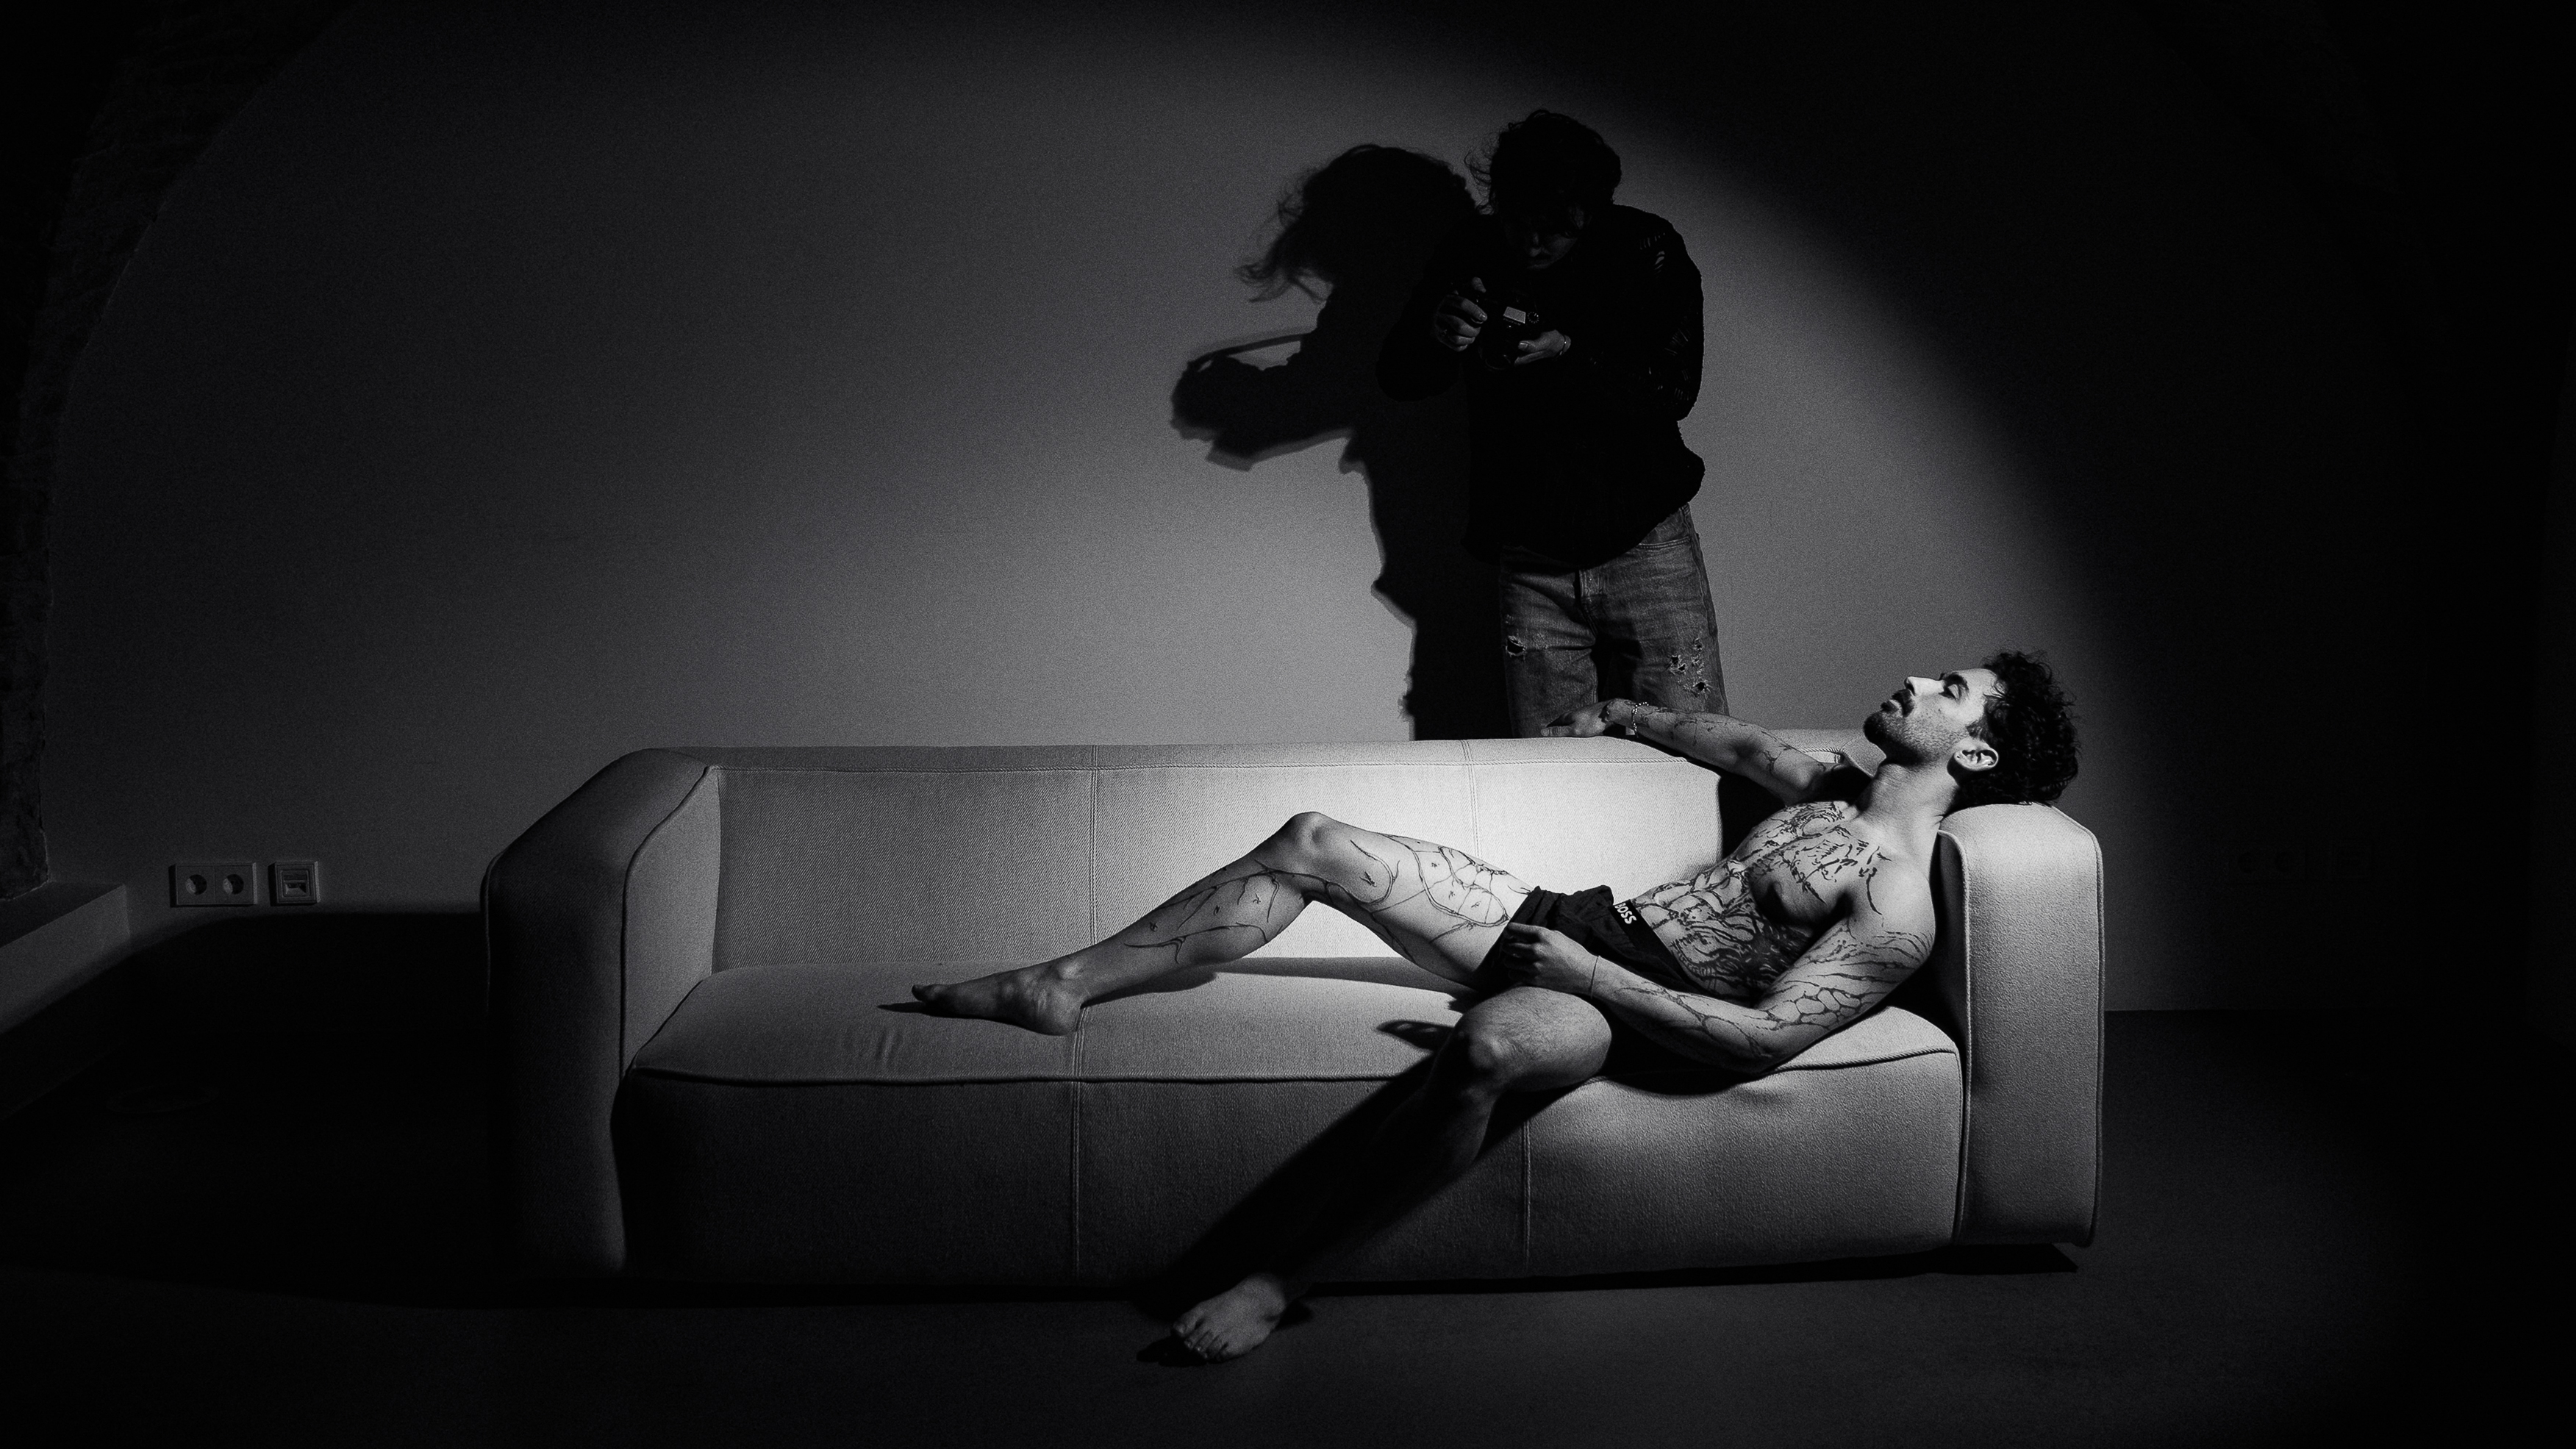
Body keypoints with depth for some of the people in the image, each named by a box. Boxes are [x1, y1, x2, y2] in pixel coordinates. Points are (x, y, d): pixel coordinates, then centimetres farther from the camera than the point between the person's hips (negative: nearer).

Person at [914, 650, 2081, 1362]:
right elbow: (1742, 742, 38)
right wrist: (1626, 717, 50)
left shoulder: (1899, 905, -13)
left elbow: (1764, 1037, -24)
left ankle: (1283, 1282, -31)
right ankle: (1064, 984, 3)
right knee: (1312, 843, -2)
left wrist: (1586, 973, -23)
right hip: (1568, 922, 9)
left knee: (1489, 1042, -46)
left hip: (1618, 1007, -9)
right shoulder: (1837, 794, 15)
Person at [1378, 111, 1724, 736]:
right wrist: (1436, 333, -21)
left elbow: (1675, 391, -12)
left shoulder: (1648, 251, -6)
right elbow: (1397, 378, 2)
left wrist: (1567, 354, -26)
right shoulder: (1475, 253, 0)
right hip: (1532, 561, 2)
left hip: (1645, 544, -2)